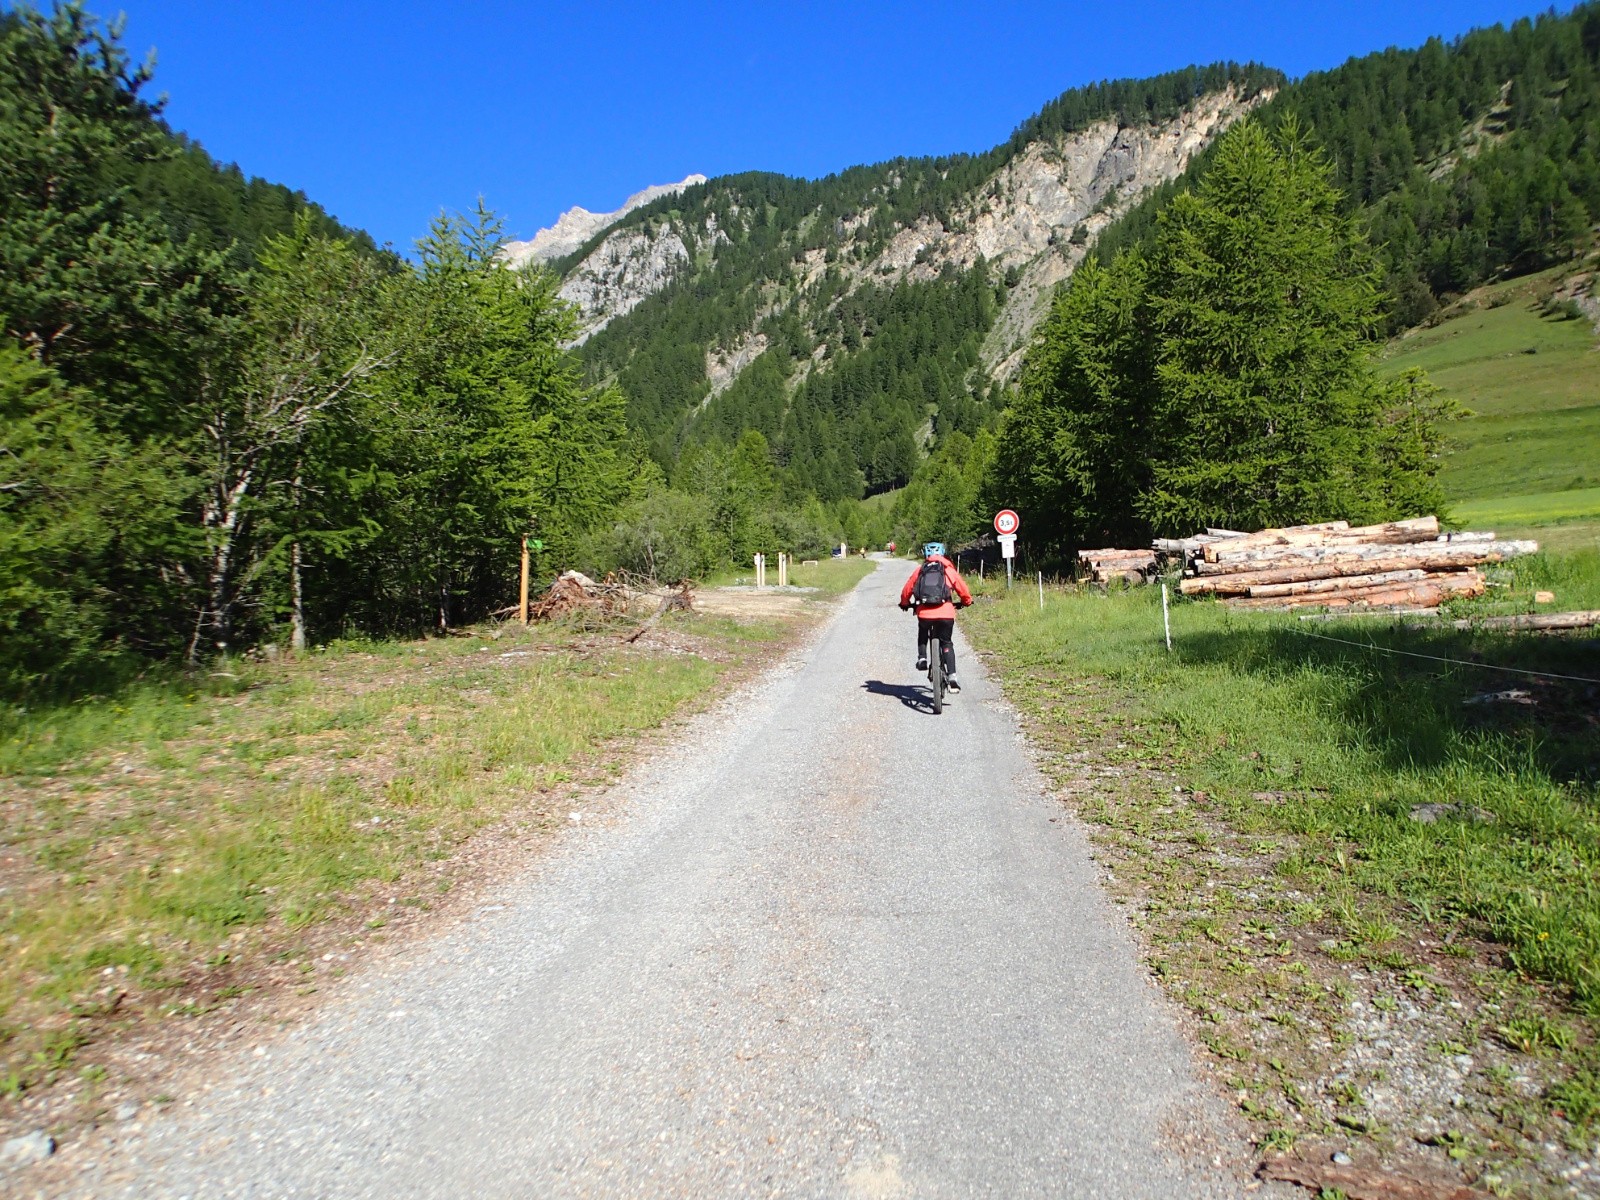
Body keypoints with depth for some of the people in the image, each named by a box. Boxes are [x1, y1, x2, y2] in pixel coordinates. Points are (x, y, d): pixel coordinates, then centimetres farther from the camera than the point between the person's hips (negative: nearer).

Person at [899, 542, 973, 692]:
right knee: (946, 643, 14)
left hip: (924, 612, 1)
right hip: (946, 613, -1)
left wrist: (905, 603, 36)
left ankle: (922, 658, 12)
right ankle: (952, 677, 2)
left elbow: (906, 590, 16)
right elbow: (963, 589, 14)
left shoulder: (920, 569, 13)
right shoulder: (949, 569, 11)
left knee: (922, 634, 32)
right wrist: (966, 601, 35)